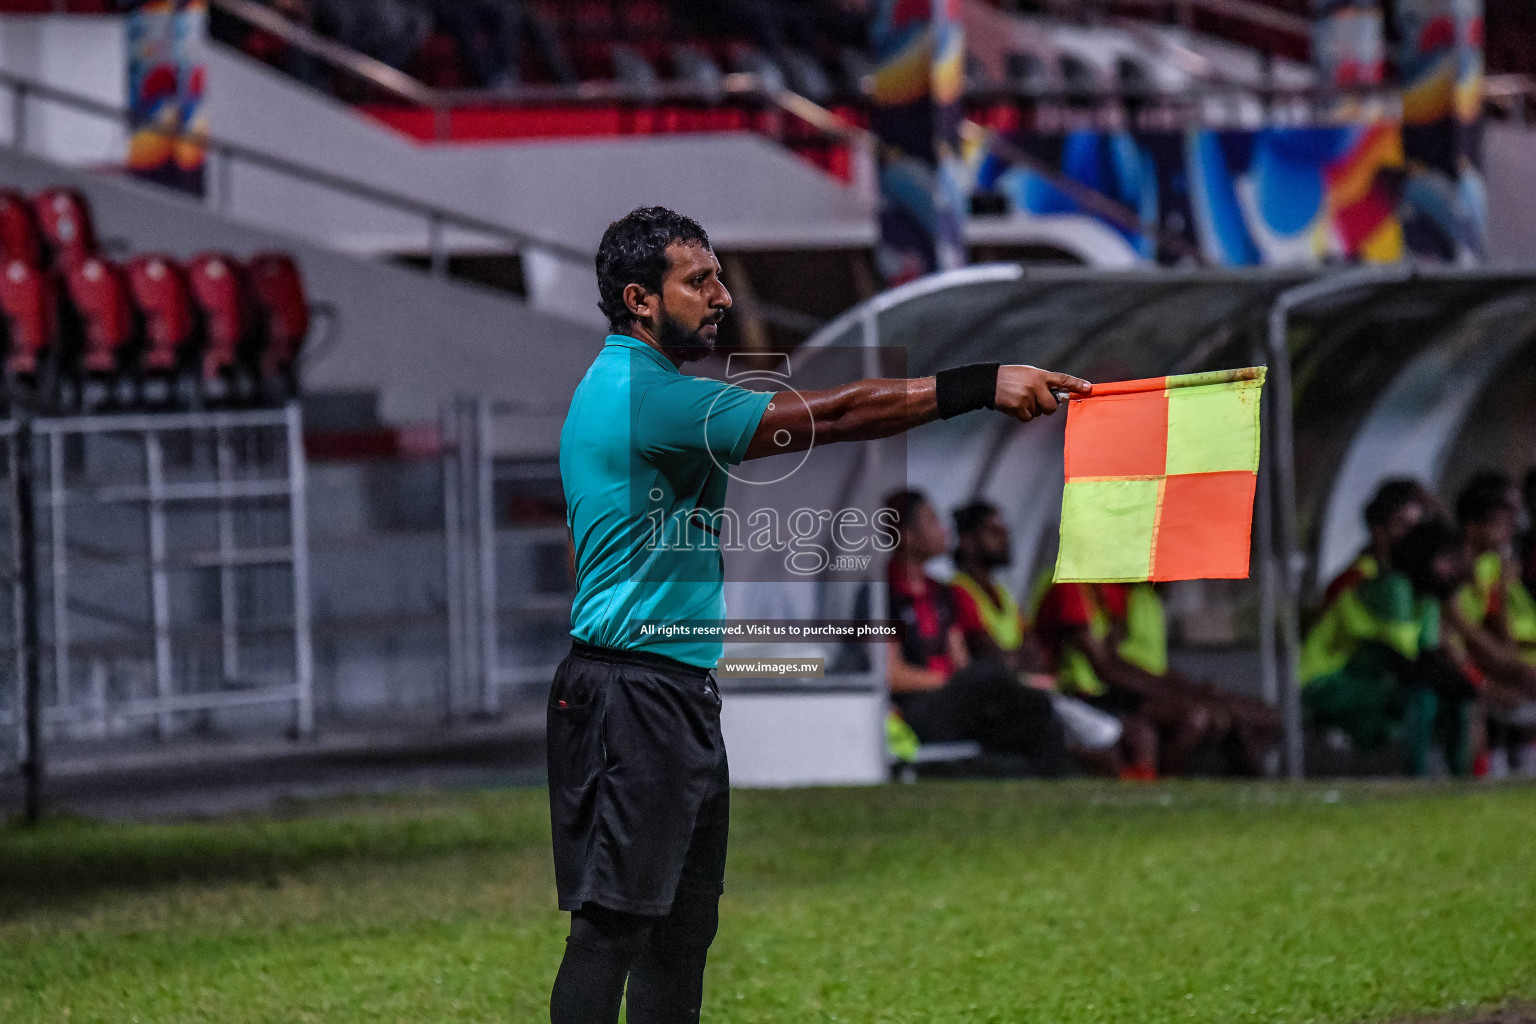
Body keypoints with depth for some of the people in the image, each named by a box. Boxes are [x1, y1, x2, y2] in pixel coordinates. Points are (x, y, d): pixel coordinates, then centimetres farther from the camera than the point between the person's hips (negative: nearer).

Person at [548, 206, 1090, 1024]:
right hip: (637, 700, -11)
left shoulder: (623, 388, 18)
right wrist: (982, 386, -21)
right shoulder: (645, 394, -16)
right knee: (614, 920, -12)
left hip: (678, 698, 11)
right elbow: (830, 417, -20)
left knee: (684, 925, 11)